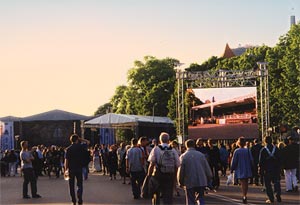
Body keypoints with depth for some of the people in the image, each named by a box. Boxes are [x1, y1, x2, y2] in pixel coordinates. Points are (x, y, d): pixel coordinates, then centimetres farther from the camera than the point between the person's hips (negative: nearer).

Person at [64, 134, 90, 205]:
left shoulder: (68, 149, -4)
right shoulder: (80, 147, -4)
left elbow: (66, 160, -7)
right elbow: (88, 142, 14)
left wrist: (65, 169, -2)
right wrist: (81, 139, 9)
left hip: (71, 169, 1)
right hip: (79, 168, 0)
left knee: (71, 185, 11)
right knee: (79, 184, 2)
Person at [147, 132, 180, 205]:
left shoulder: (155, 149, -4)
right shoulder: (173, 151, 3)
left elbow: (152, 164, -8)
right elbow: (177, 166, 5)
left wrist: (149, 176, -3)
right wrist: (174, 177, 14)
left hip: (158, 176, -1)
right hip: (170, 176, 2)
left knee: (156, 196, 13)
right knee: (168, 197, 4)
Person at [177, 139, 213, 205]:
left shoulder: (183, 156, -5)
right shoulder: (201, 155, 3)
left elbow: (181, 170, -4)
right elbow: (207, 168, 6)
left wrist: (181, 182, 9)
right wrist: (209, 176, 20)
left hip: (189, 183, -2)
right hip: (201, 182, 2)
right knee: (200, 199, 13)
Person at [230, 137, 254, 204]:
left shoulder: (237, 151, -10)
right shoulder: (248, 150, -5)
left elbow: (234, 161, -7)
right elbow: (251, 160, -1)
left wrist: (232, 169, 3)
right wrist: (251, 169, 9)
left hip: (240, 170, -2)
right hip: (247, 170, 2)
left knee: (243, 183, 2)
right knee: (246, 183, 16)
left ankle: (244, 196, -14)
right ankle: (245, 195, 24)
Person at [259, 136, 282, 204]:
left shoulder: (263, 150, -7)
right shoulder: (276, 149, 1)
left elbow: (261, 161, -6)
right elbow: (279, 159, 5)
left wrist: (261, 169, 1)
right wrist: (279, 167, 12)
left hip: (267, 170, -3)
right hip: (276, 169, 3)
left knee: (268, 184, 4)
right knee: (276, 182, 12)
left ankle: (271, 198, 1)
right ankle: (278, 196, 2)